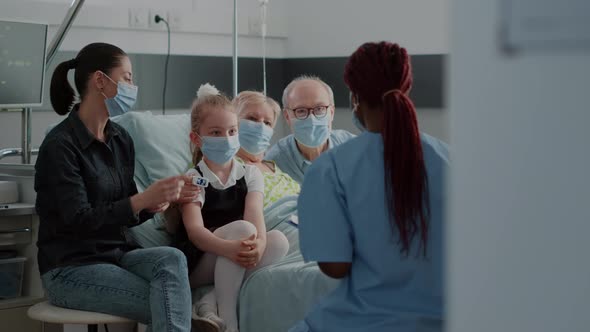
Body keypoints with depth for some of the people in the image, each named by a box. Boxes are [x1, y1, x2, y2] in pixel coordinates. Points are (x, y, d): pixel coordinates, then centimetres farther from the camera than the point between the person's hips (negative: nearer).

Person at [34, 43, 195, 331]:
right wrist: (143, 198, -27)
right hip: (69, 268, -6)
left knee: (171, 259, -26)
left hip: (115, 253, 6)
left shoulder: (121, 140, 9)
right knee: (167, 307, -23)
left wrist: (152, 204, -9)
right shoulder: (60, 145, -14)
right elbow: (79, 220, -20)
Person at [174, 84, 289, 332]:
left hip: (231, 263, 5)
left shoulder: (250, 174, 5)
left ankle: (211, 303, -25)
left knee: (278, 240, -22)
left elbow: (255, 215, -14)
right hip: (196, 264, -4)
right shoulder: (193, 179, -7)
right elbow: (194, 230, -23)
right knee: (241, 228, -30)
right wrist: (228, 248, -44)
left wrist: (259, 243, -38)